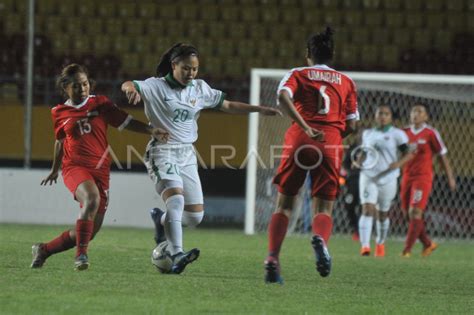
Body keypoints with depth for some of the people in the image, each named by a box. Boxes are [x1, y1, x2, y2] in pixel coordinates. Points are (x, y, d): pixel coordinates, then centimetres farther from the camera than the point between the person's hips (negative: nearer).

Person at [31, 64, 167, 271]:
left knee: (88, 233, 4)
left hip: (100, 170, 3)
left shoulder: (100, 104, 5)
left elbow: (126, 122, 2)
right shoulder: (59, 113, 6)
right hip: (75, 167, -3)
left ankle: (43, 250, 26)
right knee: (92, 197, -37)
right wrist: (55, 170, 34)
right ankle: (81, 254, -33)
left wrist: (151, 131, -13)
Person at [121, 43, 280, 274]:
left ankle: (161, 220, 32)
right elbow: (127, 86, -23)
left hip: (187, 154, 6)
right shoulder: (156, 86, -7)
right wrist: (131, 88, -47)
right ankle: (176, 255, -35)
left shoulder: (200, 89, 8)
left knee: (195, 216, 2)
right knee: (176, 199, -30)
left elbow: (228, 106, 17)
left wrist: (259, 109, 8)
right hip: (162, 151, -6)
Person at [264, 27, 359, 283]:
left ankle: (272, 259, -7)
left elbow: (283, 97, -10)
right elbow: (351, 125, 11)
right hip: (331, 144, 1)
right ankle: (320, 238, -32)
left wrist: (306, 128, -16)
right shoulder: (346, 82, 18)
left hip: (299, 140, -1)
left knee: (284, 205, 10)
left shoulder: (297, 74, 13)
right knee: (323, 209, 3)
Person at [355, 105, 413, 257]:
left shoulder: (397, 134, 0)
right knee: (367, 209, -16)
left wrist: (399, 163, -25)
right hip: (368, 176, 1)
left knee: (382, 214, 11)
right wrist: (359, 161, 3)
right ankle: (364, 245, -25)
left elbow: (409, 153, -5)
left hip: (388, 178, -1)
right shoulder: (367, 133, 13)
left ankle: (380, 244, 34)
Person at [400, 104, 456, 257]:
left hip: (423, 177, -5)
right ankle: (428, 244, 27)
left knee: (415, 212, -15)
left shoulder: (431, 133, -4)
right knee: (411, 214, 9)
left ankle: (407, 249, -14)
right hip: (407, 177, 5)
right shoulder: (405, 133, 9)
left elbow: (442, 156, 1)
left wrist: (450, 178, 3)